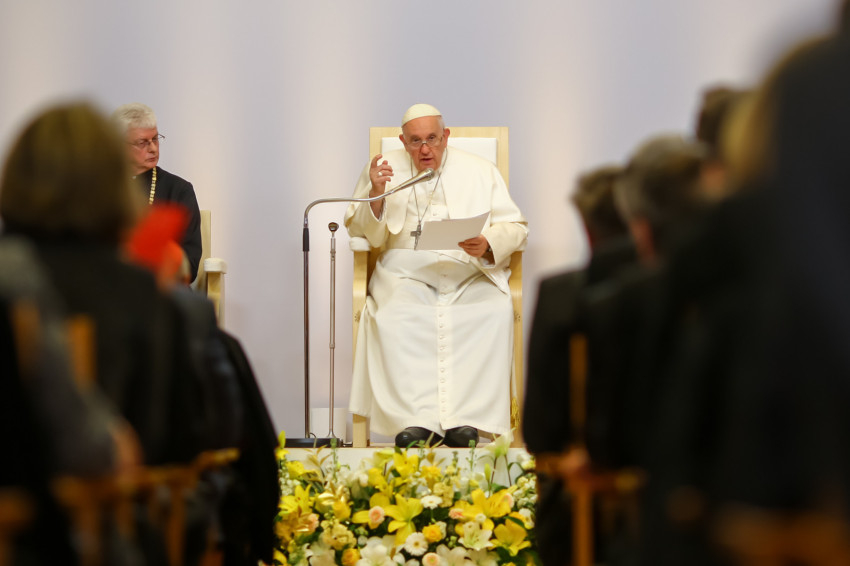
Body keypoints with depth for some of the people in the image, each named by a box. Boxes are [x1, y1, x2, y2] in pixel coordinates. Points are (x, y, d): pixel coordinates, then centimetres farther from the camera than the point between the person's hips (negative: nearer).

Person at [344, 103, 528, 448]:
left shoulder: (480, 171, 11)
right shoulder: (385, 169, 11)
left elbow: (515, 228, 7)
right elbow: (362, 232, 9)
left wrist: (488, 245, -15)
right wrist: (376, 195, -11)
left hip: (470, 272, 0)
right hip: (408, 270, 0)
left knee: (494, 312, -32)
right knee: (395, 316, -34)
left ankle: (464, 417, -32)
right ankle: (418, 419, -36)